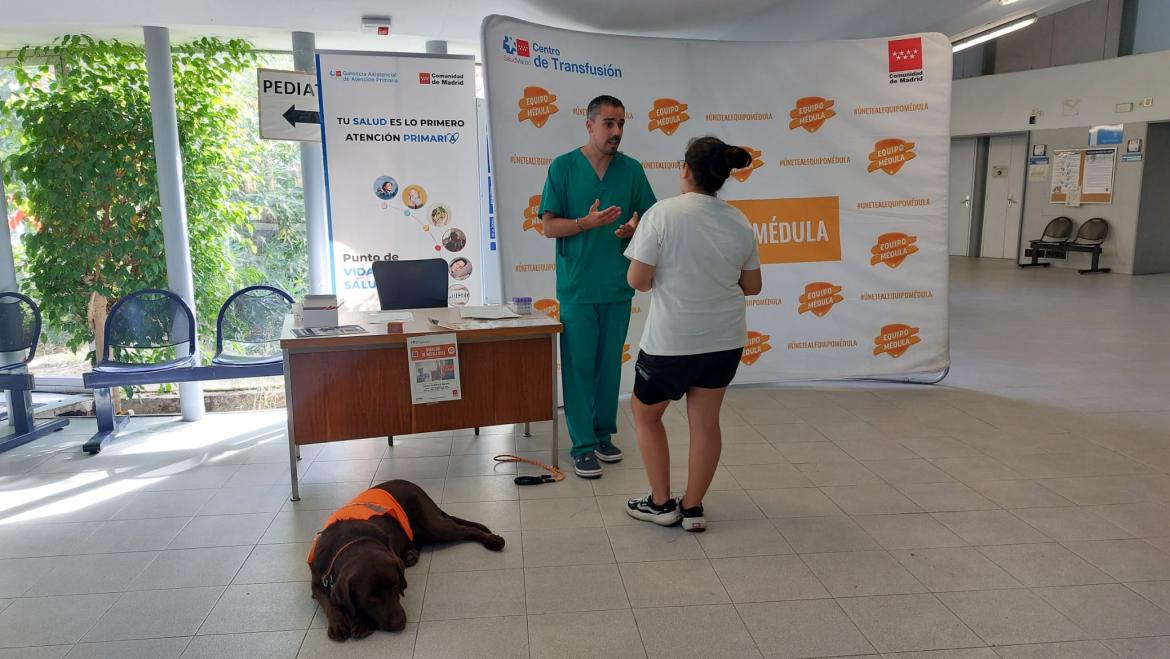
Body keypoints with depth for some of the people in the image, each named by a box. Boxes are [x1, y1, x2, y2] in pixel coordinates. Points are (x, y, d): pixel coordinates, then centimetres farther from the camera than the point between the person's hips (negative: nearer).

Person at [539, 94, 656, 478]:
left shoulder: (632, 169, 5)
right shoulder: (563, 167, -3)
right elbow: (549, 226, -5)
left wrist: (635, 227, -14)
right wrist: (588, 222, -22)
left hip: (618, 285, 3)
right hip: (577, 286, -3)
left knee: (610, 364, 12)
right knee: (579, 366, 0)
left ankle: (604, 433, 26)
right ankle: (583, 445, 9)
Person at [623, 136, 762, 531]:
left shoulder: (663, 213, -15)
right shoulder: (739, 221, 1)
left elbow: (638, 280, -14)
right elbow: (752, 286, 9)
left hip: (672, 341, -4)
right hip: (725, 339, 5)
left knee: (645, 413, 17)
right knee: (706, 420, 14)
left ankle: (661, 504, 23)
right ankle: (693, 508, 24)